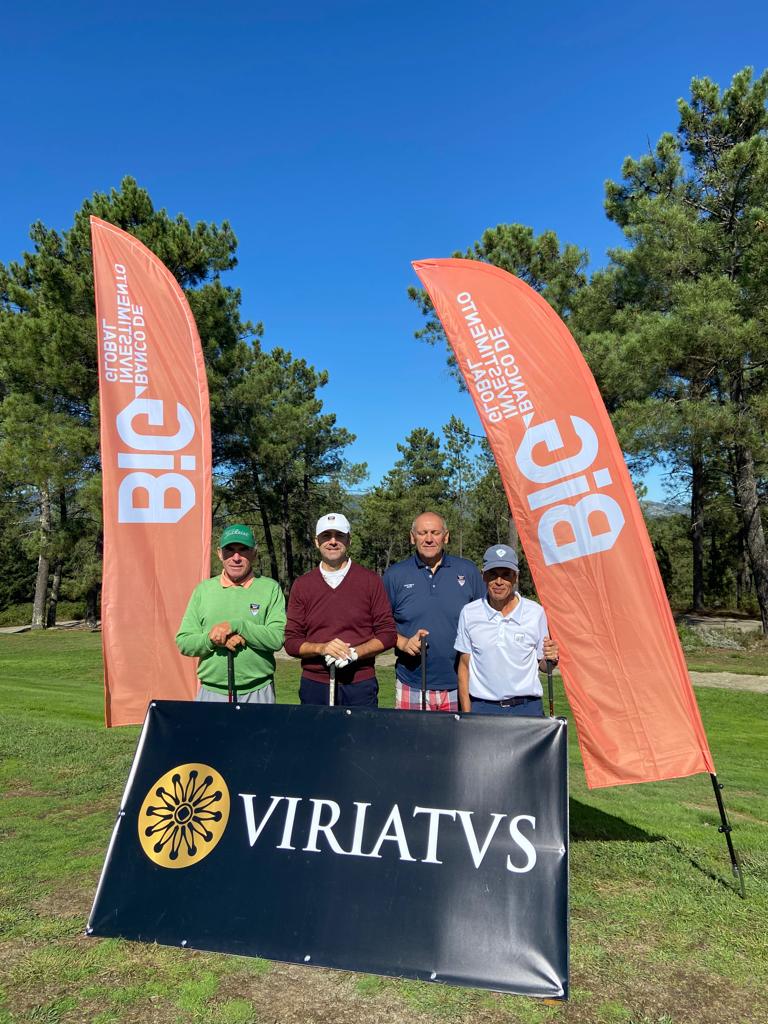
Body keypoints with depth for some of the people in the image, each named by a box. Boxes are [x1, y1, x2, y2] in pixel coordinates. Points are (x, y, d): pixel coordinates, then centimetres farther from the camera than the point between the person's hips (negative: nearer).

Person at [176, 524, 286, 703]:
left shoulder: (270, 588, 1)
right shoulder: (204, 589, 8)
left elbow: (278, 639, -10)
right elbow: (183, 642, 5)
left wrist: (235, 625, -19)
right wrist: (213, 639, -13)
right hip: (212, 692, 2)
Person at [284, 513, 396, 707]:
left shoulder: (370, 581, 1)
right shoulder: (301, 585, 5)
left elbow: (387, 634, 0)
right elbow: (291, 641, 3)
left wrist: (354, 653, -15)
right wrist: (322, 648, -15)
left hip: (360, 685, -1)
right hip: (314, 685, 1)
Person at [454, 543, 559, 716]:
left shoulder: (536, 612, -1)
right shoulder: (469, 613, 0)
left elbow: (543, 665, 7)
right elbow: (464, 666, 5)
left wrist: (551, 657, -15)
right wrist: (466, 715, 1)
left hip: (526, 707, 0)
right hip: (482, 707, 0)